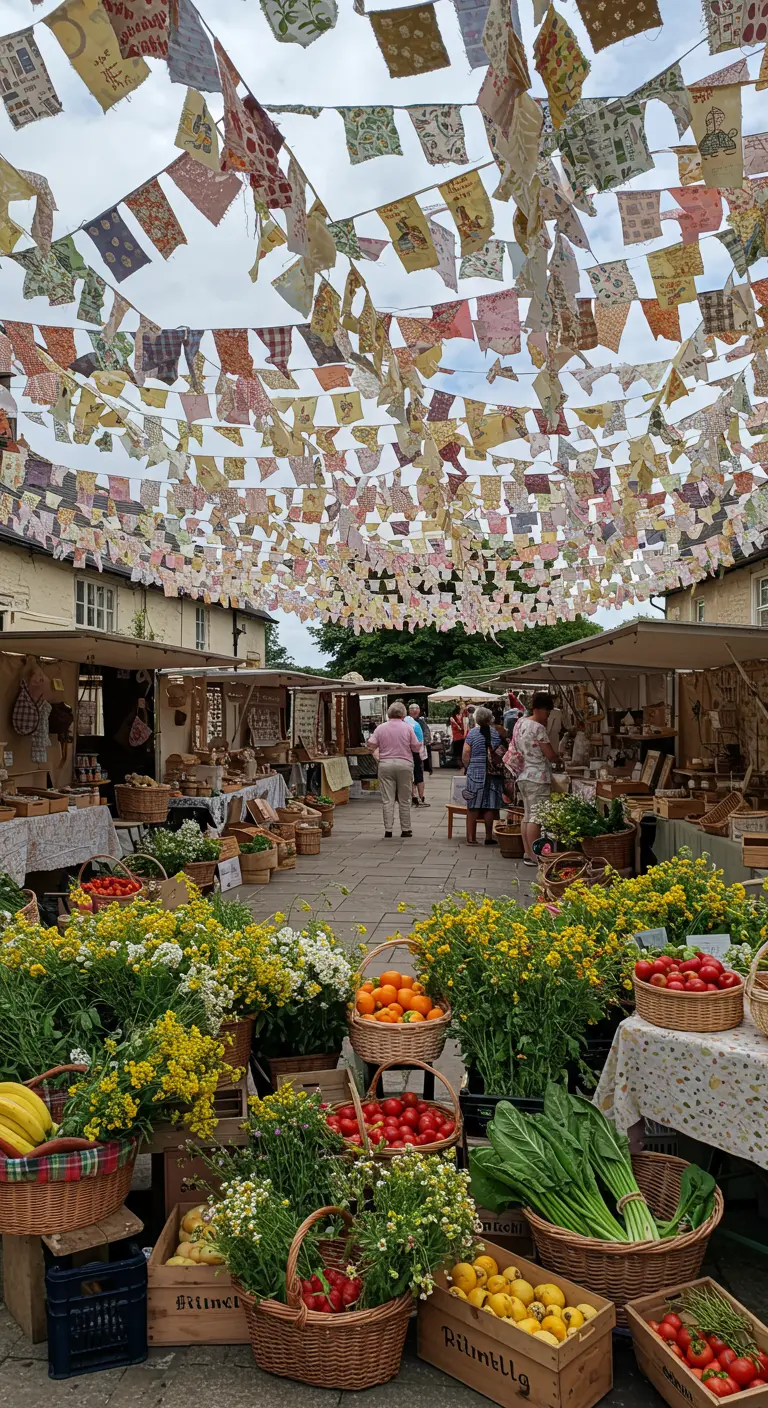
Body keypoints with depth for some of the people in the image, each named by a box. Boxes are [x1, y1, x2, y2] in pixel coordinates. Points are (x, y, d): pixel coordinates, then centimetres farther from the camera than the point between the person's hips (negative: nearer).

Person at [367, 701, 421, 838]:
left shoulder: (380, 728, 2)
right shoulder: (407, 728, -2)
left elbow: (371, 745, -2)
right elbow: (416, 748, 0)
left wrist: (377, 757, 13)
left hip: (385, 765, 1)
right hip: (404, 764, -1)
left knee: (387, 799, 3)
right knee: (404, 800, 8)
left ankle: (388, 829, 2)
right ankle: (405, 829, 11)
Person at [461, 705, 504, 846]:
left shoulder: (472, 732, -3)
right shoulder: (496, 733, 2)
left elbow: (465, 756, -6)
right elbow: (501, 753, 1)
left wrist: (469, 767, 10)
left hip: (476, 772, -1)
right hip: (493, 774, 1)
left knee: (473, 807, 3)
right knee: (490, 806, 6)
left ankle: (471, 838, 3)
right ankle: (489, 837, 9)